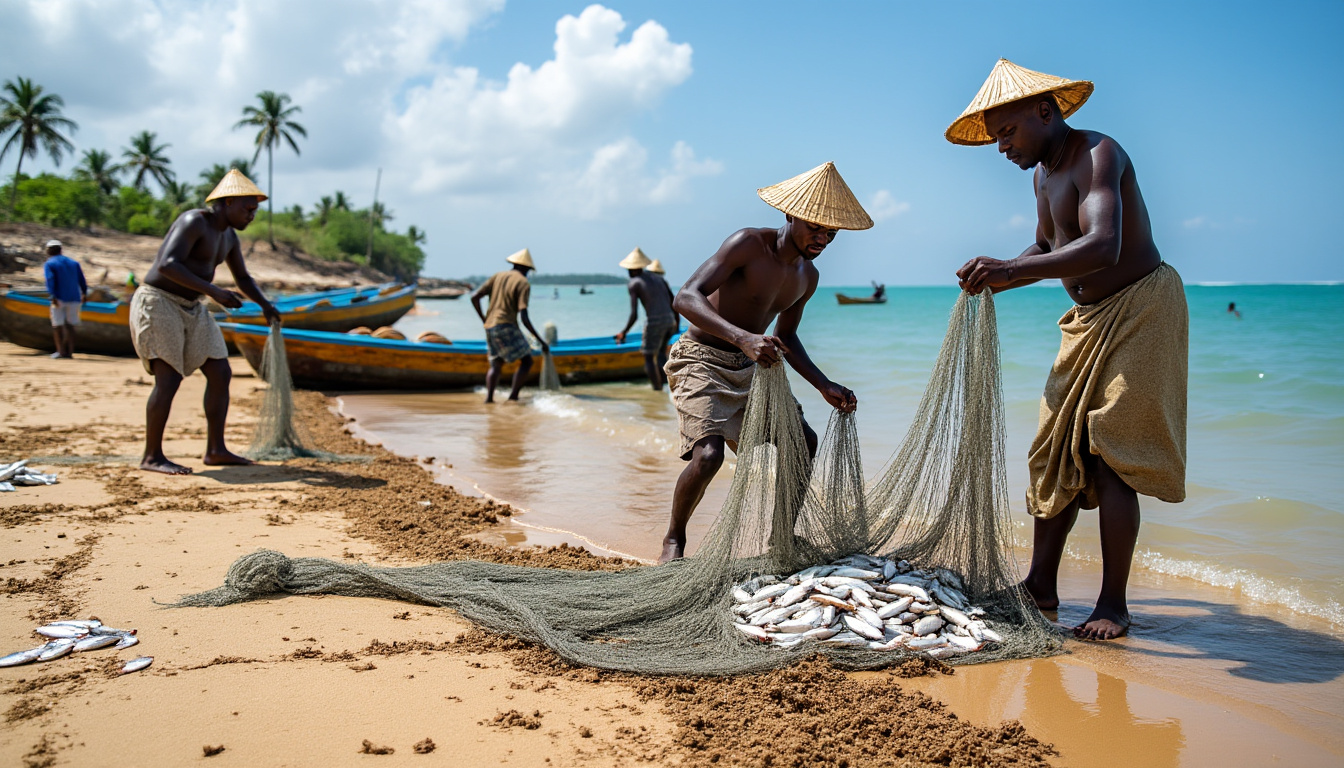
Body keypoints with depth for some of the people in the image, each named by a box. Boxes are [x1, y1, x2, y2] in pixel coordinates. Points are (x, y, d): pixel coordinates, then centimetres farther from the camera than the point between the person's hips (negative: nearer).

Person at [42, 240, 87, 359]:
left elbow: (50, 281, -13)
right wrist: (84, 293, 20)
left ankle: (61, 352, 0)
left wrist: (53, 296, -21)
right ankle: (69, 351, 7)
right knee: (70, 325, 10)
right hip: (74, 299, 4)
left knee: (57, 325, 3)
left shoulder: (49, 264, 1)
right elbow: (81, 280, 11)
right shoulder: (74, 263, 14)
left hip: (59, 298, -4)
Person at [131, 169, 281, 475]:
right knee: (169, 380, -16)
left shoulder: (228, 234, 10)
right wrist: (213, 291, -30)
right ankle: (152, 457, -7)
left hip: (190, 311, 9)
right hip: (158, 304, -9)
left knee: (221, 374, 2)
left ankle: (215, 450, 7)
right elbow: (166, 265, -30)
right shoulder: (194, 221, -19)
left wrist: (265, 304, 4)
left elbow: (243, 278, 20)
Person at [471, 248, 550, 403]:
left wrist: (484, 320, 22)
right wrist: (541, 341, -11)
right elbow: (524, 317, -14)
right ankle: (513, 396, -12)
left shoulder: (497, 276, 13)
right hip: (506, 326, -7)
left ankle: (489, 396, 0)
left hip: (490, 327, 7)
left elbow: (475, 297, 9)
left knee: (496, 364, 18)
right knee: (526, 361, 0)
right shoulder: (524, 284, -4)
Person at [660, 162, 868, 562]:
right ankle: (674, 539, -2)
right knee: (708, 453, -26)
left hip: (749, 368, 8)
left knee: (803, 443, 9)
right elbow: (686, 298, -33)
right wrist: (742, 337, -47)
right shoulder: (748, 244, -21)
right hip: (702, 361, -8)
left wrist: (826, 387, 7)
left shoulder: (807, 276, 4)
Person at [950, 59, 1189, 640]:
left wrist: (1013, 269, -46)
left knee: (1109, 459, -11)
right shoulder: (1042, 173, 9)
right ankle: (1041, 585, 14)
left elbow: (1103, 246, -37)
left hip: (1139, 308, -9)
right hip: (1087, 318, 9)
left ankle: (1113, 605, -1)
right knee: (1057, 450, 6)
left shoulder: (1097, 155, -20)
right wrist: (998, 280, 2)